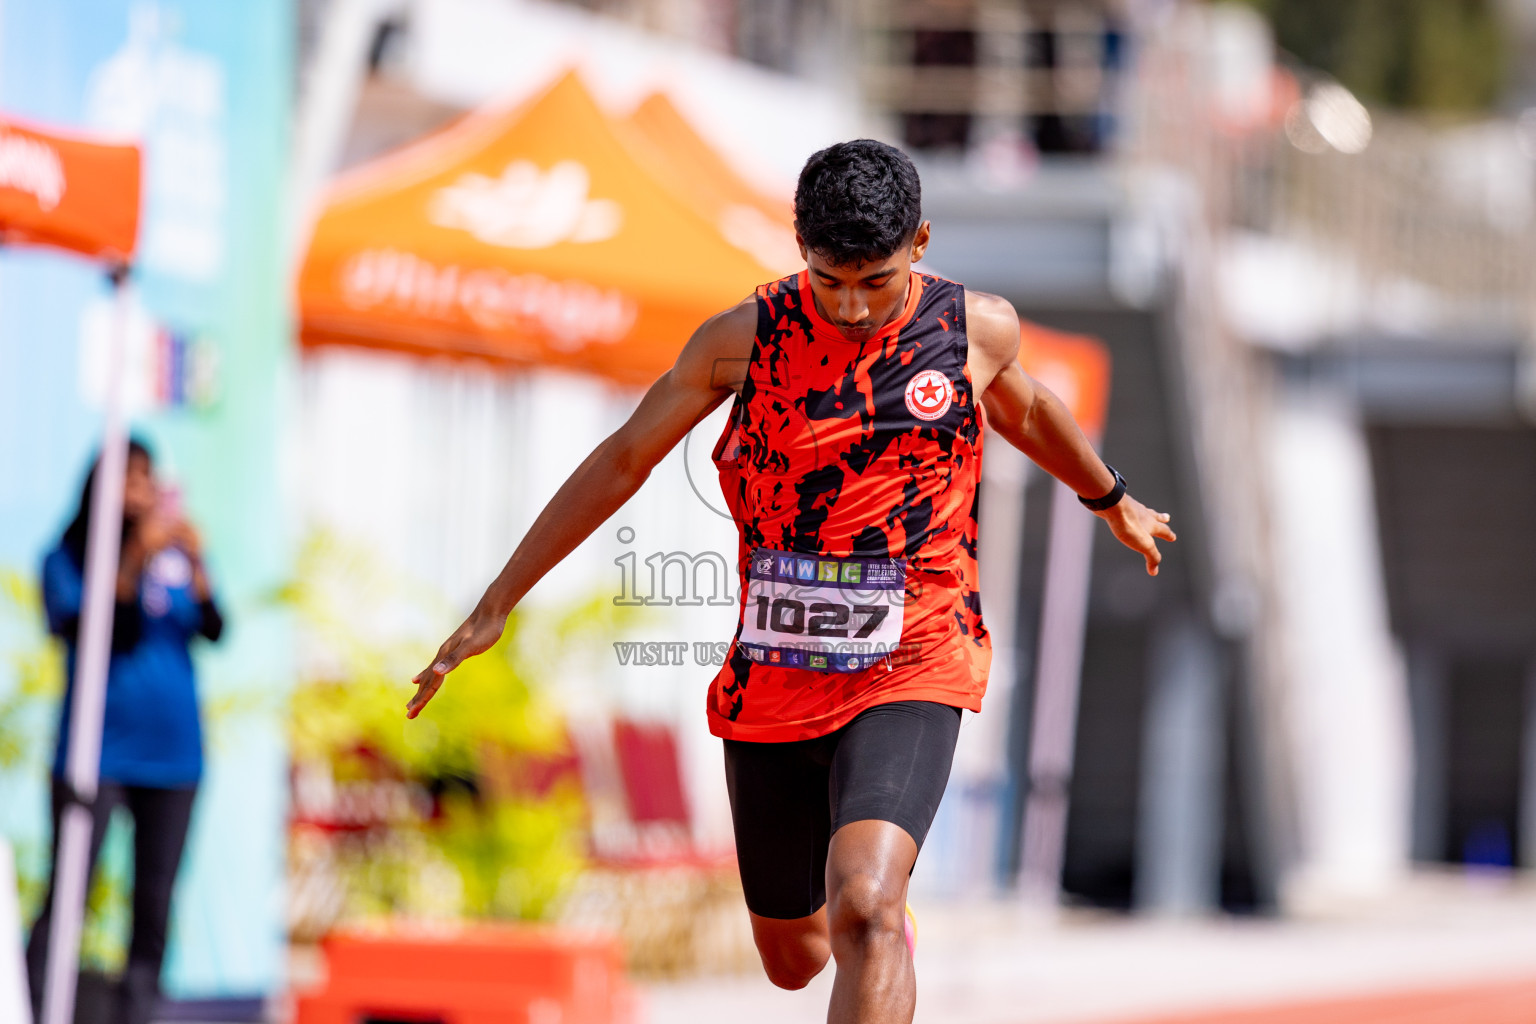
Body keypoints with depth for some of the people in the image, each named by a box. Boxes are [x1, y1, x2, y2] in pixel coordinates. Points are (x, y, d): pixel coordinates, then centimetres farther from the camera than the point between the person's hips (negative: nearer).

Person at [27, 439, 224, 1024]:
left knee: (154, 906, 3)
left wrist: (195, 563, -19)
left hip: (172, 750, 4)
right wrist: (136, 561, -20)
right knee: (63, 902, -10)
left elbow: (213, 630, -3)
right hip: (99, 750, -4)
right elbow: (76, 628, -14)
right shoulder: (68, 558, 1)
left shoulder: (174, 555, 9)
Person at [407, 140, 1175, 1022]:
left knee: (864, 919, -27)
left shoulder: (977, 329, -2)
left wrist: (1114, 502, 41)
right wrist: (497, 605, 9)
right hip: (771, 685, 3)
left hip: (910, 675, -2)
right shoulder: (745, 339, -3)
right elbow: (623, 461, 8)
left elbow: (1025, 408, 22)